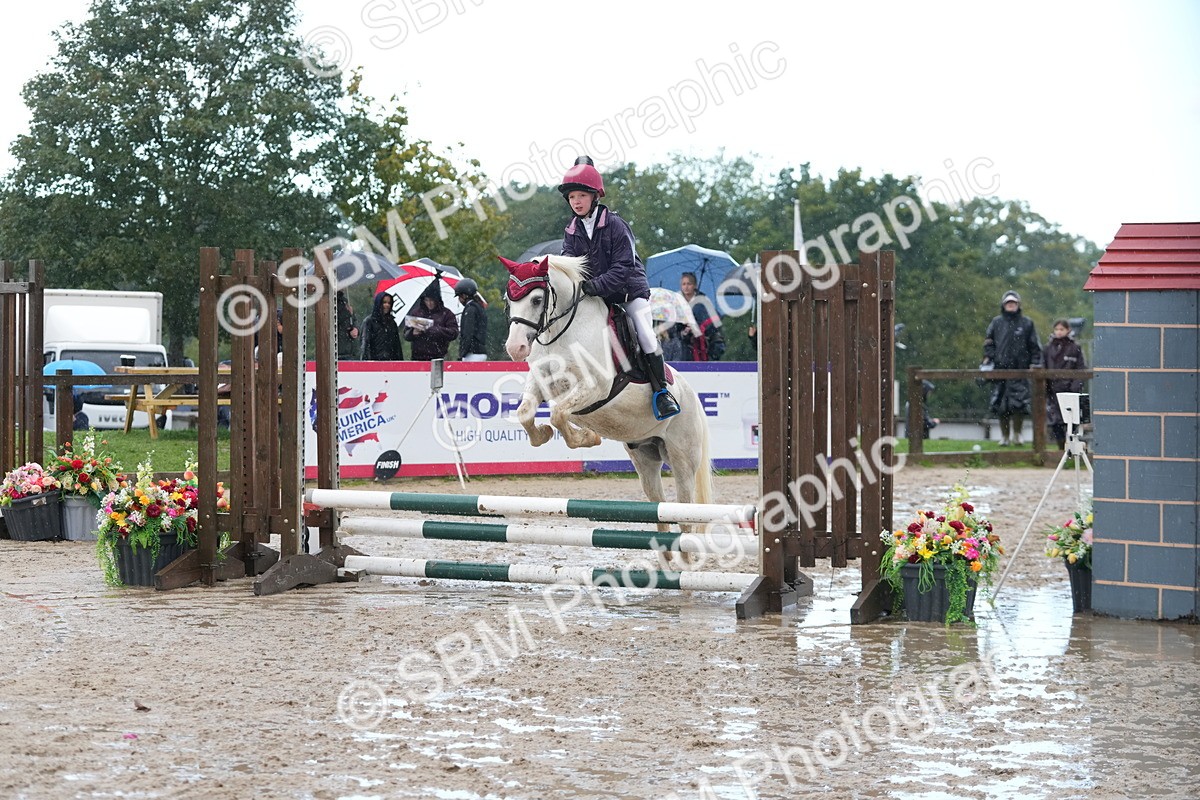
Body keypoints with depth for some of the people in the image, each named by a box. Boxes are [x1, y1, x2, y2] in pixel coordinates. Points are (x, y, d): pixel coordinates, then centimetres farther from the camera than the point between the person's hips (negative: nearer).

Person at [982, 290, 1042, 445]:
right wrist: (988, 357, 3)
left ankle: (1016, 434, 4)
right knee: (1001, 405, 2)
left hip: (1020, 370, -2)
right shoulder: (996, 322, 11)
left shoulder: (1026, 323, 7)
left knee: (1019, 404, -11)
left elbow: (1035, 347, 9)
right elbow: (988, 342, 17)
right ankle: (1005, 436, 13)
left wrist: (1034, 364, 1)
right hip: (1001, 369, 2)